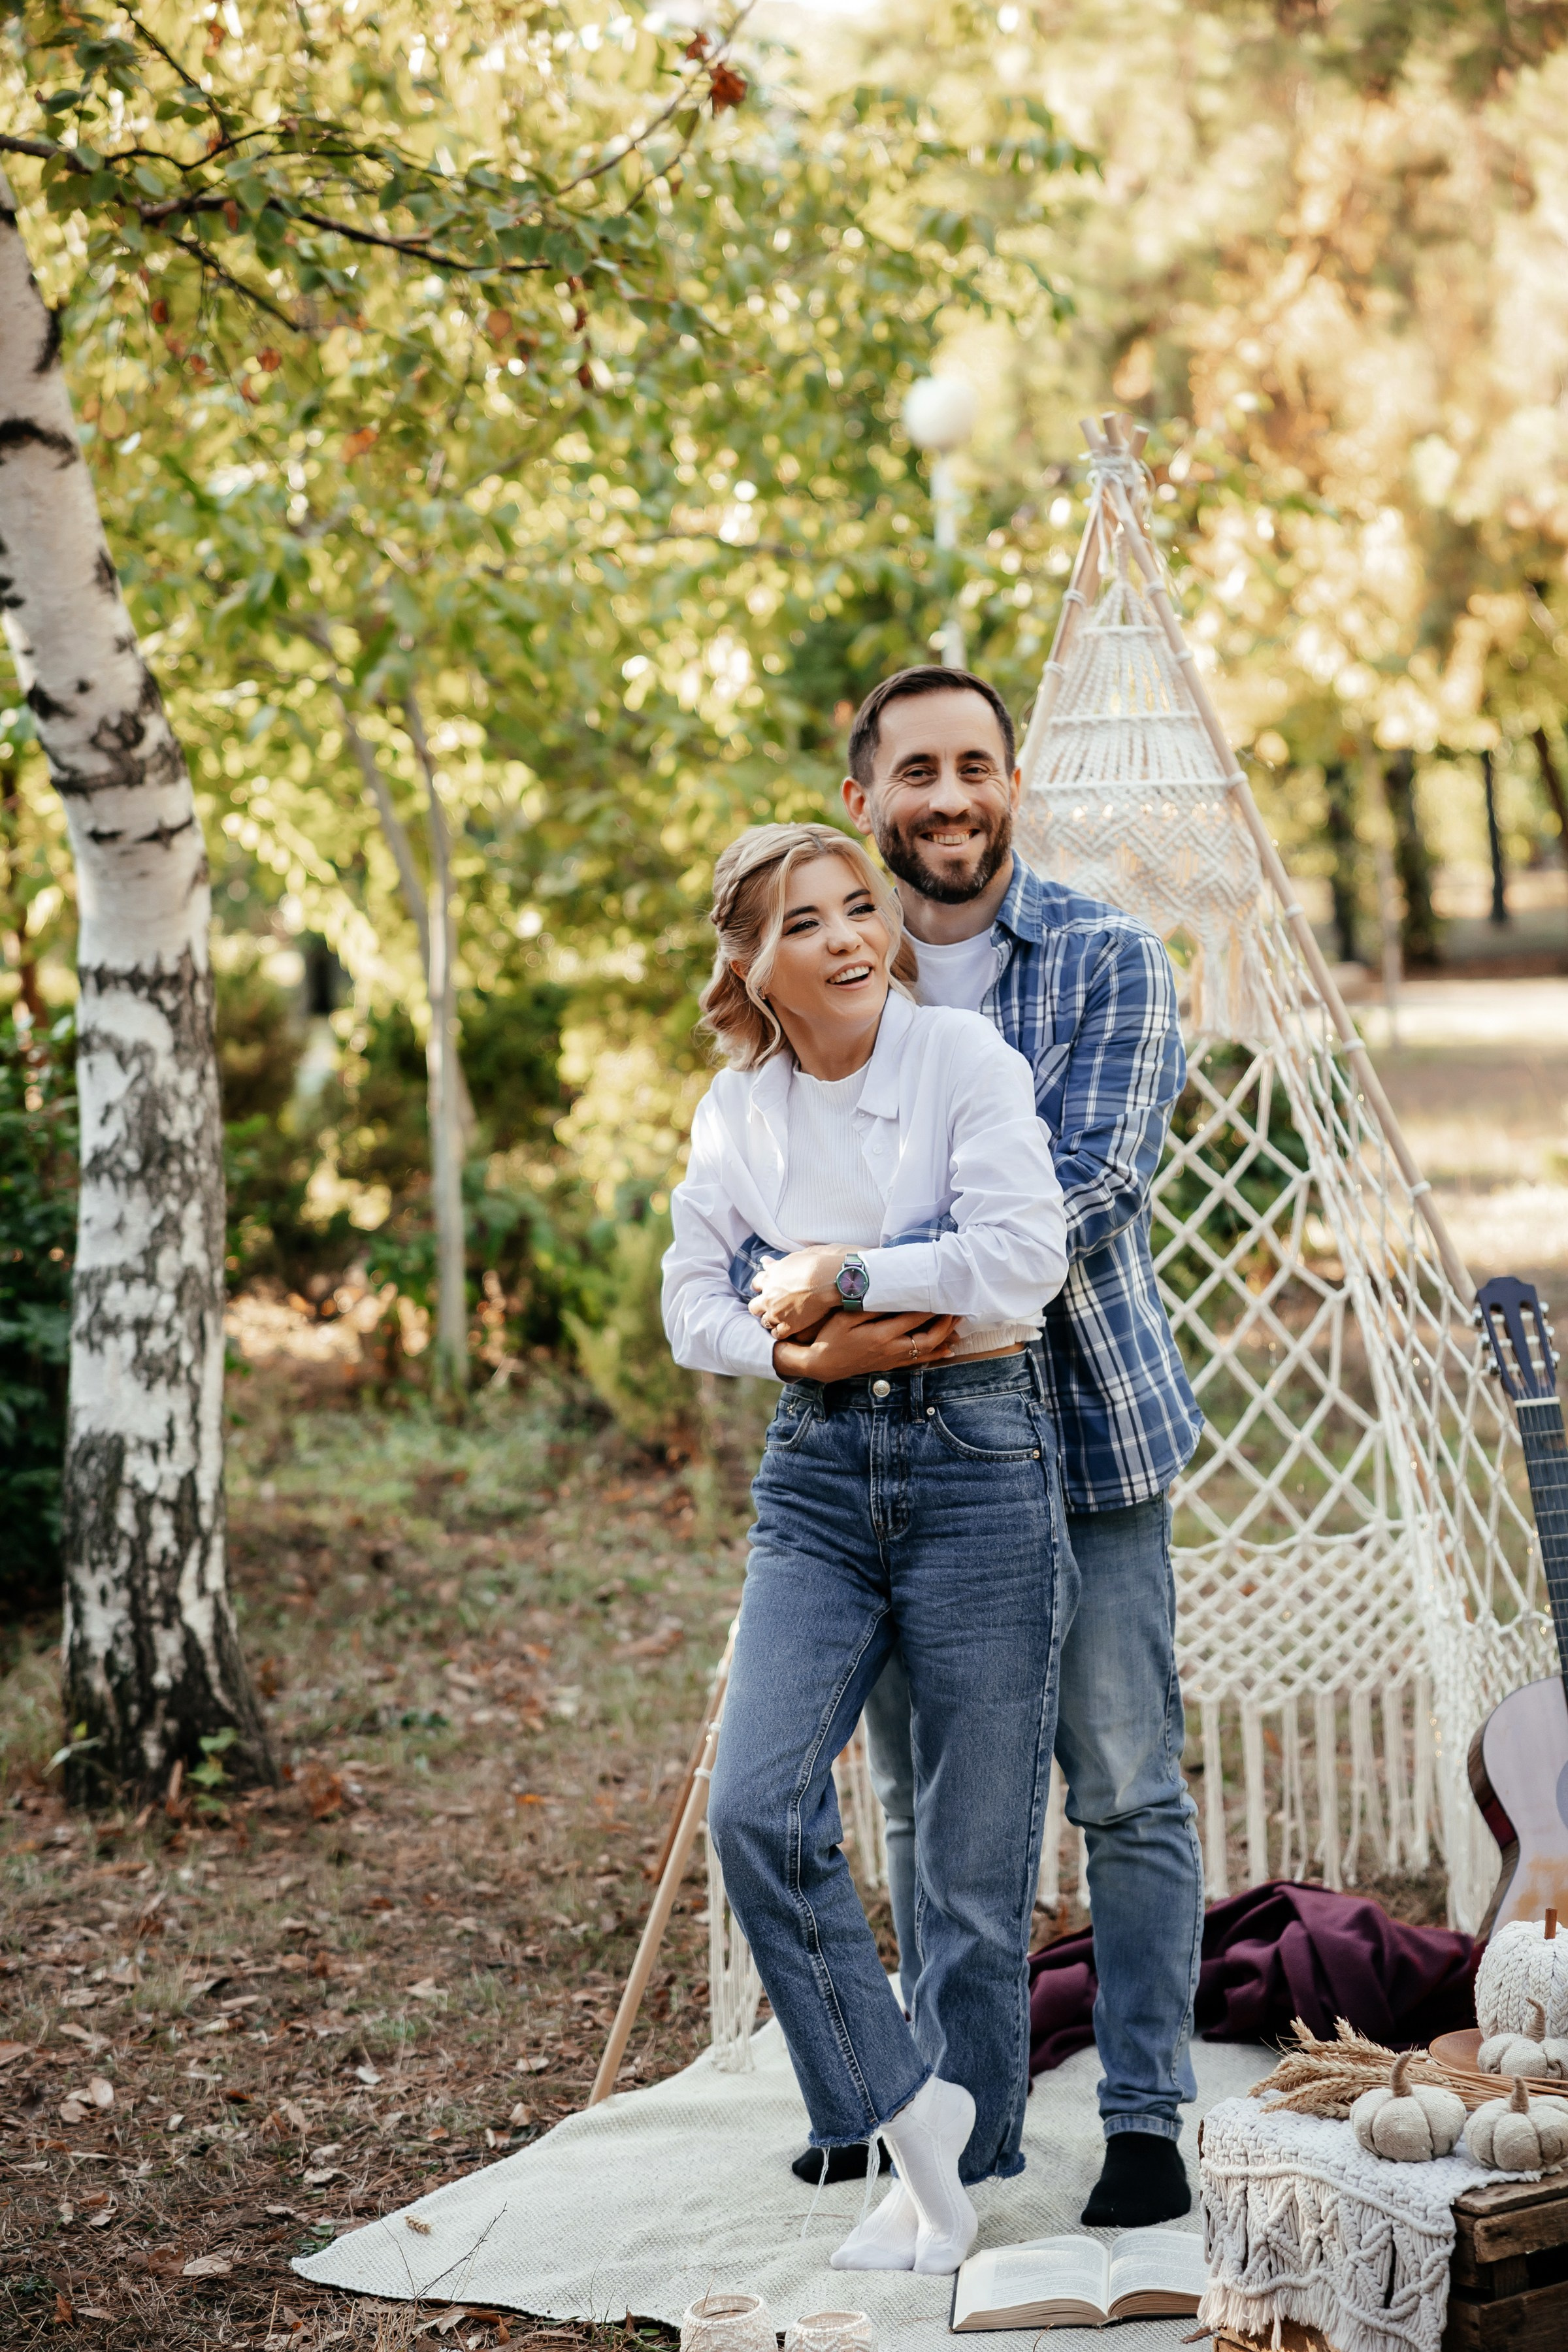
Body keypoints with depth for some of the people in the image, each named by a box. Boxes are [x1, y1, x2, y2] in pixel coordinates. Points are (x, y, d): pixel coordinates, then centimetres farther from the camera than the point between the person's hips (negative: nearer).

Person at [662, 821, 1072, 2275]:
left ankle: (958, 2168, 19)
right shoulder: (736, 1109, 6)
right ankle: (904, 2105, 3)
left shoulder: (964, 1059, -8)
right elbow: (694, 1310, 10)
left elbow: (1020, 1262, -19)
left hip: (979, 1459, -4)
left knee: (975, 1853, 3)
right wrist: (808, 1347, -8)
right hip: (817, 1468, 4)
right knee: (757, 1804, -13)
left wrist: (835, 1274, -11)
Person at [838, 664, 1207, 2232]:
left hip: (1079, 1420, -3)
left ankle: (1146, 2120, 9)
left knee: (1127, 1791, -1)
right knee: (919, 1795, 11)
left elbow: (1093, 1178, -15)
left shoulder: (1107, 962, -4)